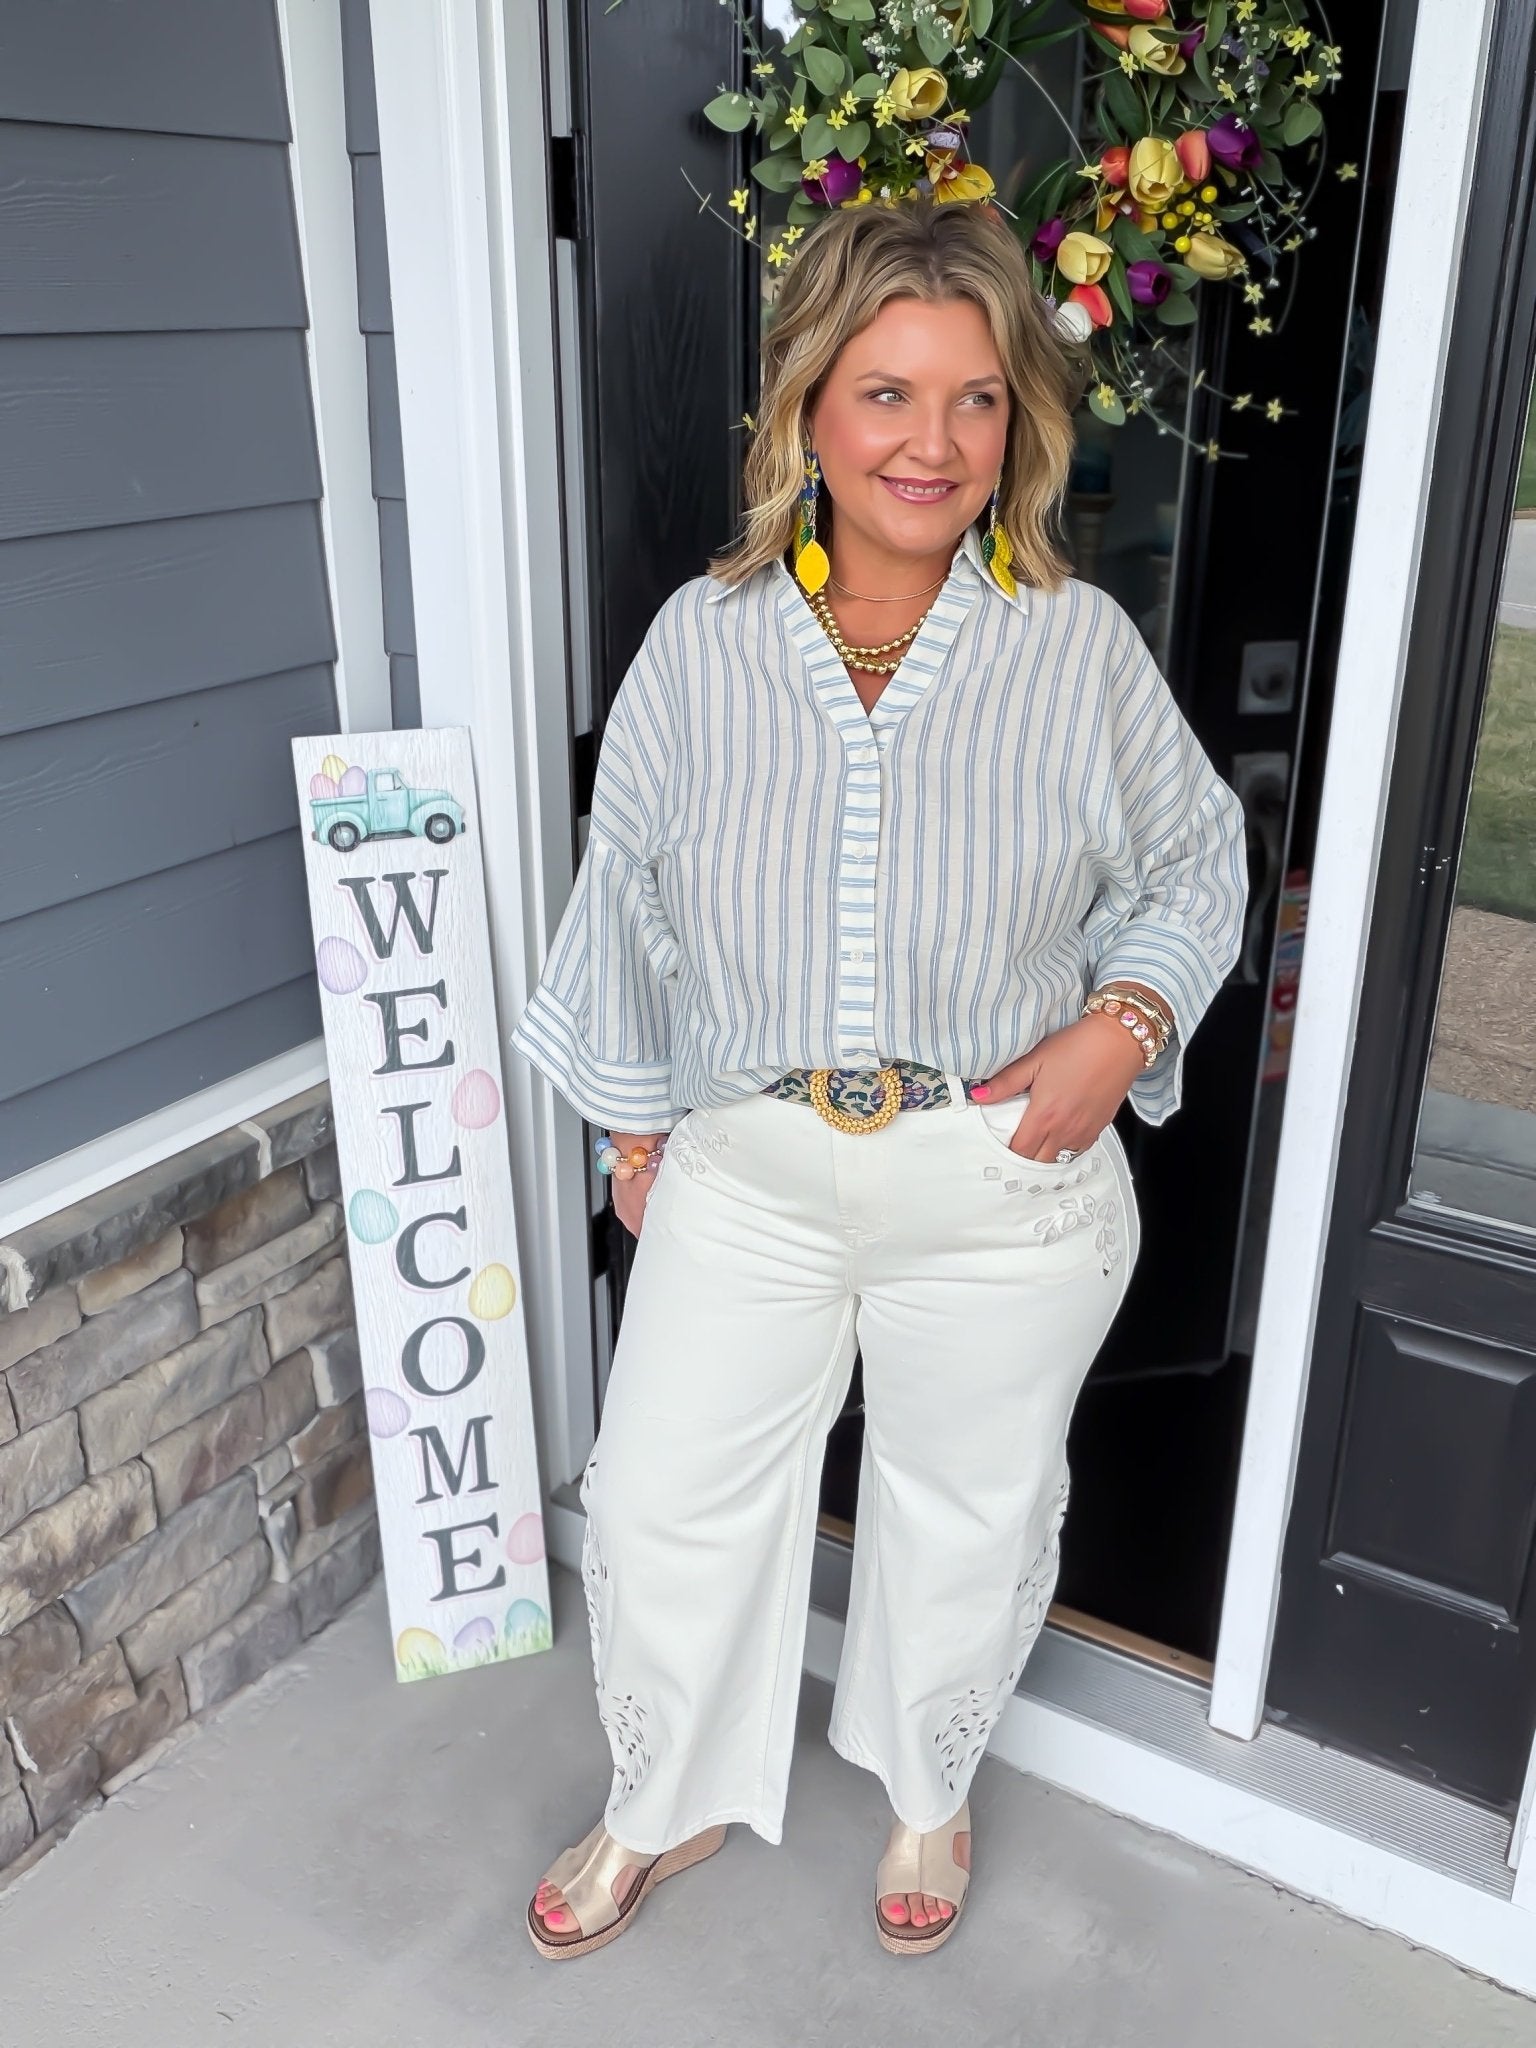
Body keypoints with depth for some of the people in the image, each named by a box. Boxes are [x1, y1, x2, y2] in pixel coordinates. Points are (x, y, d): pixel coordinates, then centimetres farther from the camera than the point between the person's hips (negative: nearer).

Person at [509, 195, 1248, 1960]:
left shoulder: (1080, 646, -11)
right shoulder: (702, 638, -7)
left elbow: (1196, 864, 4)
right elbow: (631, 897, 4)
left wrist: (1124, 1026, -13)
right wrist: (634, 1119, 9)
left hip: (1005, 1181, -1)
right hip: (748, 1165, 2)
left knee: (967, 1515, 19)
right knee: (663, 1500, 13)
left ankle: (929, 1788, 51)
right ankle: (669, 1805, 44)